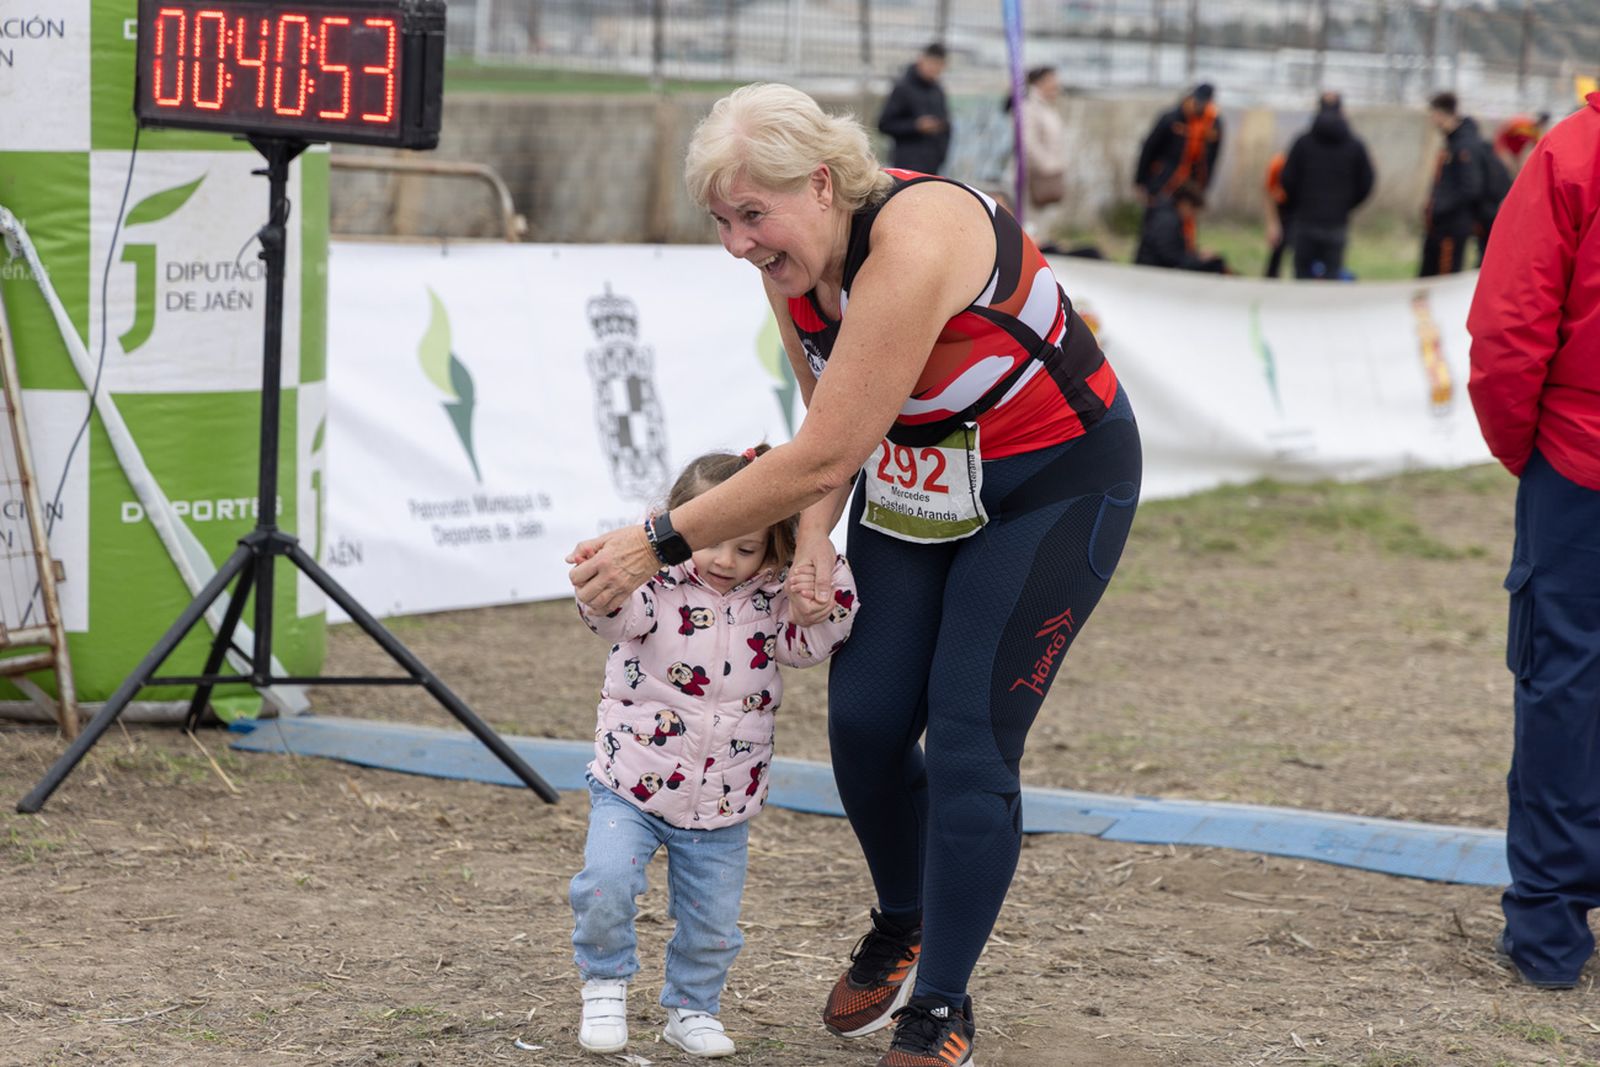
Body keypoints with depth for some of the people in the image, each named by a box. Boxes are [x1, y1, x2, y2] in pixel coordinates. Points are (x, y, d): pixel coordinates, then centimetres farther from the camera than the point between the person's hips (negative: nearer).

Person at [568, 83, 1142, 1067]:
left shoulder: (913, 242, -35)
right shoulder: (790, 260, -9)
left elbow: (824, 457, -35)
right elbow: (831, 425, 4)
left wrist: (660, 542, -29)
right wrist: (812, 538, -15)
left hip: (1053, 486, -7)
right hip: (910, 483, 7)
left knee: (968, 741, -9)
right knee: (865, 717, 0)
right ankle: (903, 928, 26)